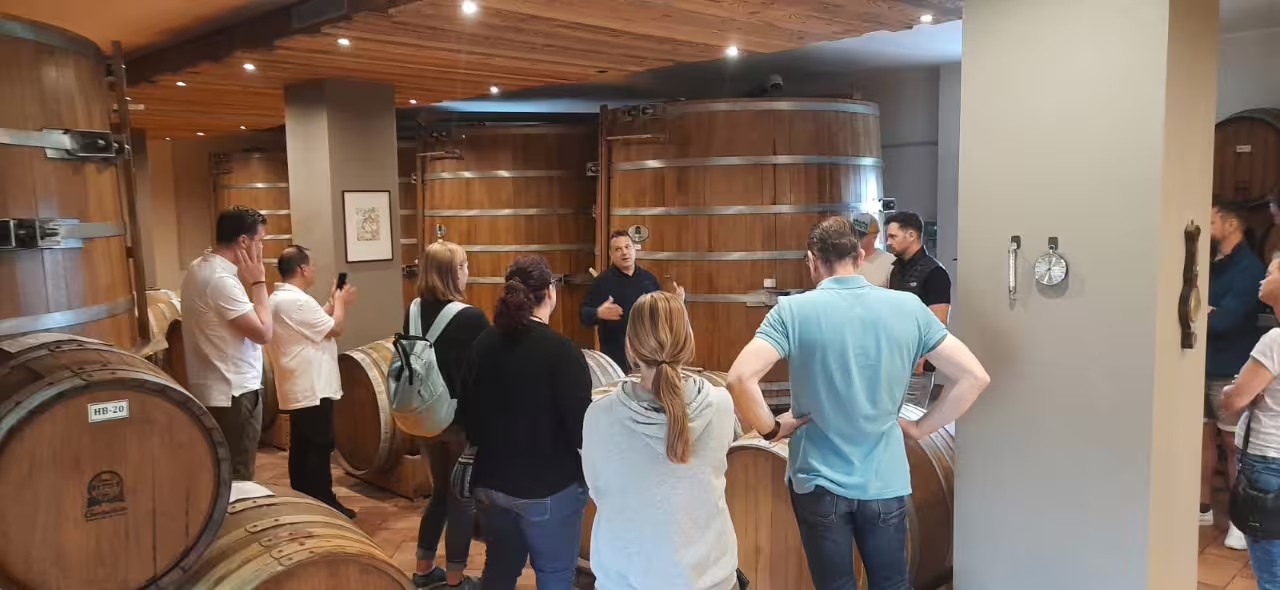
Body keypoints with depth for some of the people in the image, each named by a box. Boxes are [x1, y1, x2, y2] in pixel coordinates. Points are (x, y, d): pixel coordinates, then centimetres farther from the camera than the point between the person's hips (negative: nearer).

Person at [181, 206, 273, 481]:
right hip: (233, 393, -10)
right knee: (237, 479, -1)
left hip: (211, 390, 10)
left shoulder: (198, 268, 10)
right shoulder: (221, 279, -22)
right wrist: (258, 282, -14)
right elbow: (263, 333, -21)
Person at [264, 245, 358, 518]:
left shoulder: (278, 298, 13)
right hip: (312, 389, -11)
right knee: (319, 448, -2)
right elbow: (334, 329, -16)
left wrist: (332, 302, 16)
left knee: (302, 447, 15)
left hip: (299, 388, 11)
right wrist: (340, 303, 0)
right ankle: (323, 504, 5)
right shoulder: (298, 301, -22)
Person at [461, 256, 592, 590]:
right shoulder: (561, 351, -19)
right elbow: (581, 426, -18)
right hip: (549, 487, -6)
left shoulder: (484, 344, -1)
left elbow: (466, 409, 8)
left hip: (490, 481, 6)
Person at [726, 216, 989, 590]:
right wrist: (920, 428, 5)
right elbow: (974, 377, -3)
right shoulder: (909, 308, -4)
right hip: (886, 482, 2)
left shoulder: (793, 310, -12)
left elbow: (740, 378, -23)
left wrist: (771, 428, -7)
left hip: (819, 482, -2)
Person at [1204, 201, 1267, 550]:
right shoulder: (1211, 264, 12)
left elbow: (1222, 320, -21)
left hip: (1230, 370, -7)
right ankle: (1203, 509, 22)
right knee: (1204, 438, 12)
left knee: (1234, 444, 0)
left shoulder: (1249, 268, -12)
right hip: (1203, 365, 7)